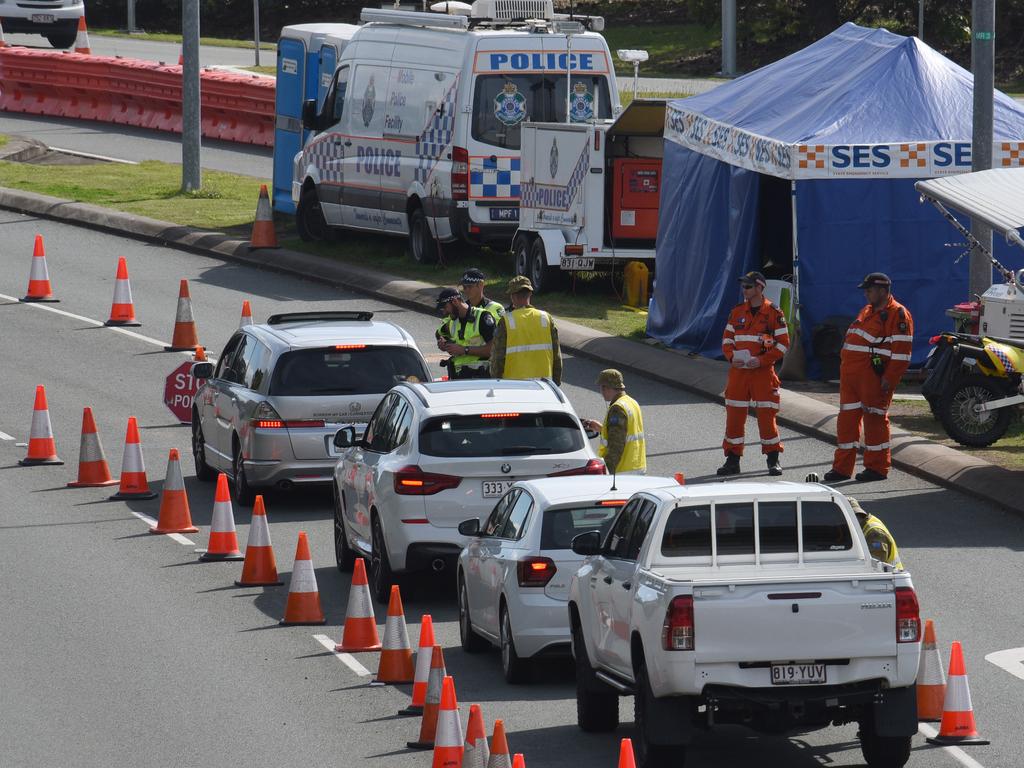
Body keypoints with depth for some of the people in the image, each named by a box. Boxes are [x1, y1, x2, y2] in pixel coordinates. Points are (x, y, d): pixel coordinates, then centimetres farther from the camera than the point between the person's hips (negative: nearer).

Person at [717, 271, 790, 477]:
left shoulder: (773, 313, -2)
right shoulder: (737, 311, 11)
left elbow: (783, 344, -3)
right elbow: (727, 338, 15)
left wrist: (762, 360, -14)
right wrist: (731, 357, -5)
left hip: (763, 371, -4)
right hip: (738, 371, 4)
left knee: (766, 416, -3)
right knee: (734, 415, 3)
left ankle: (773, 460, 9)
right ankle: (732, 459, 11)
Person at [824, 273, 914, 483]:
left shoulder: (897, 314, -9)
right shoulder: (867, 311, 20)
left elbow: (901, 351, -15)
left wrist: (889, 379, -20)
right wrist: (845, 370, 21)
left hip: (873, 377, -9)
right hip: (850, 374, 9)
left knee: (874, 418, -2)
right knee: (847, 418, 8)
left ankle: (877, 467, 6)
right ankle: (842, 467, 12)